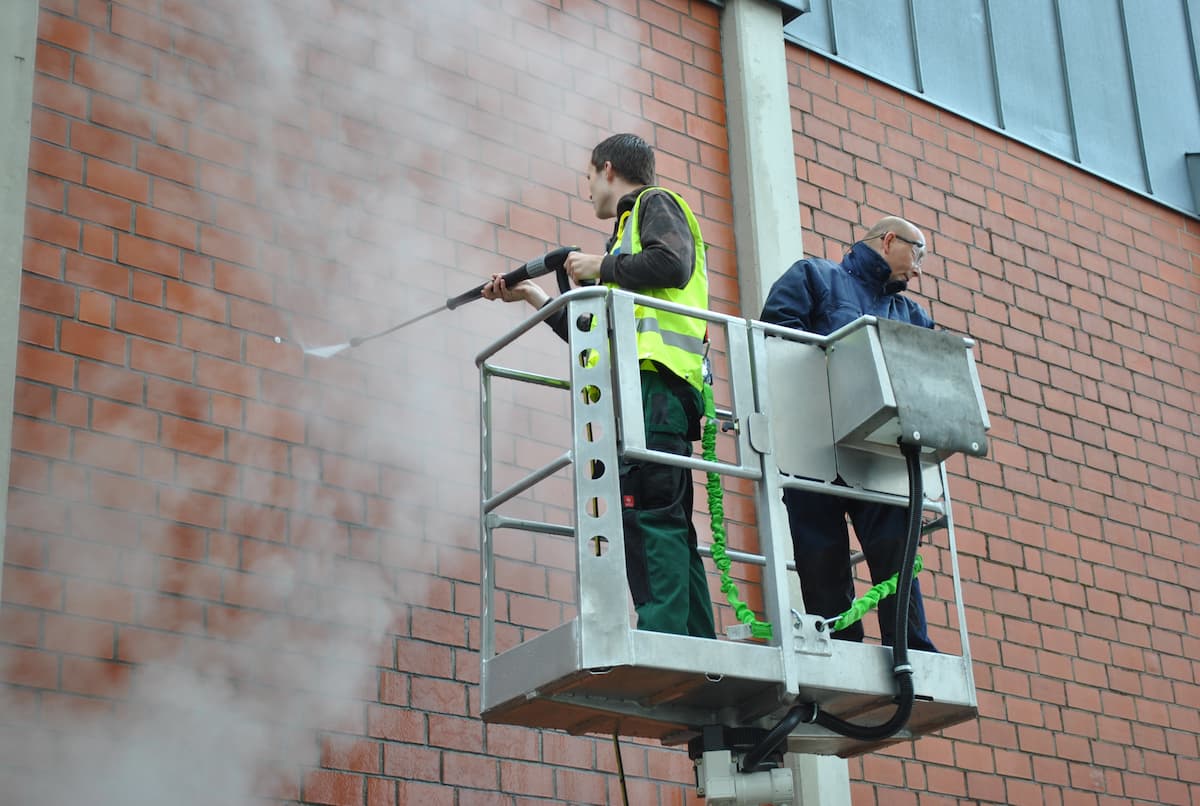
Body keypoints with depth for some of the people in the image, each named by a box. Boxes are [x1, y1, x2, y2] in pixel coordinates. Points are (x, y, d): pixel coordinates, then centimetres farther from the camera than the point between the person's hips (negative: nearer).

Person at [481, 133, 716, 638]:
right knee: (668, 523, 1)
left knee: (647, 510, -20)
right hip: (648, 391, 9)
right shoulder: (631, 228, 37)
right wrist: (531, 295, 41)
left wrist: (600, 267, 0)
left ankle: (663, 636, -28)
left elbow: (671, 264, -13)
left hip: (653, 378, -9)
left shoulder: (655, 203, 11)